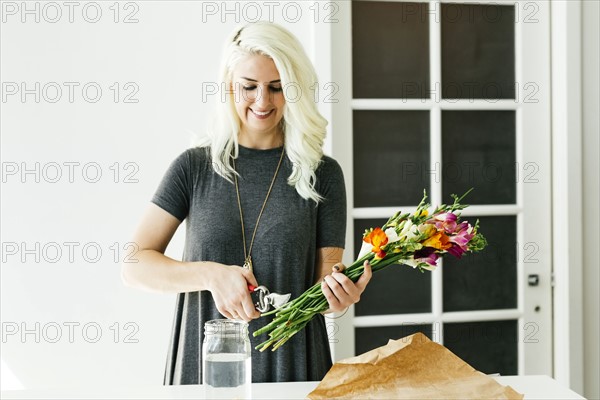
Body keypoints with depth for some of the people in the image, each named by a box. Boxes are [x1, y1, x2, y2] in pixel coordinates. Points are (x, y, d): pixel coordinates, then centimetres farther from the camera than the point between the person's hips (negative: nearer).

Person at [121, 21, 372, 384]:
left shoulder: (323, 174, -1)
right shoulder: (194, 167, -1)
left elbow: (326, 277, -3)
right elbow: (135, 266, -5)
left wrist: (340, 293, -26)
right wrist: (212, 275, -20)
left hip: (293, 364, 0)